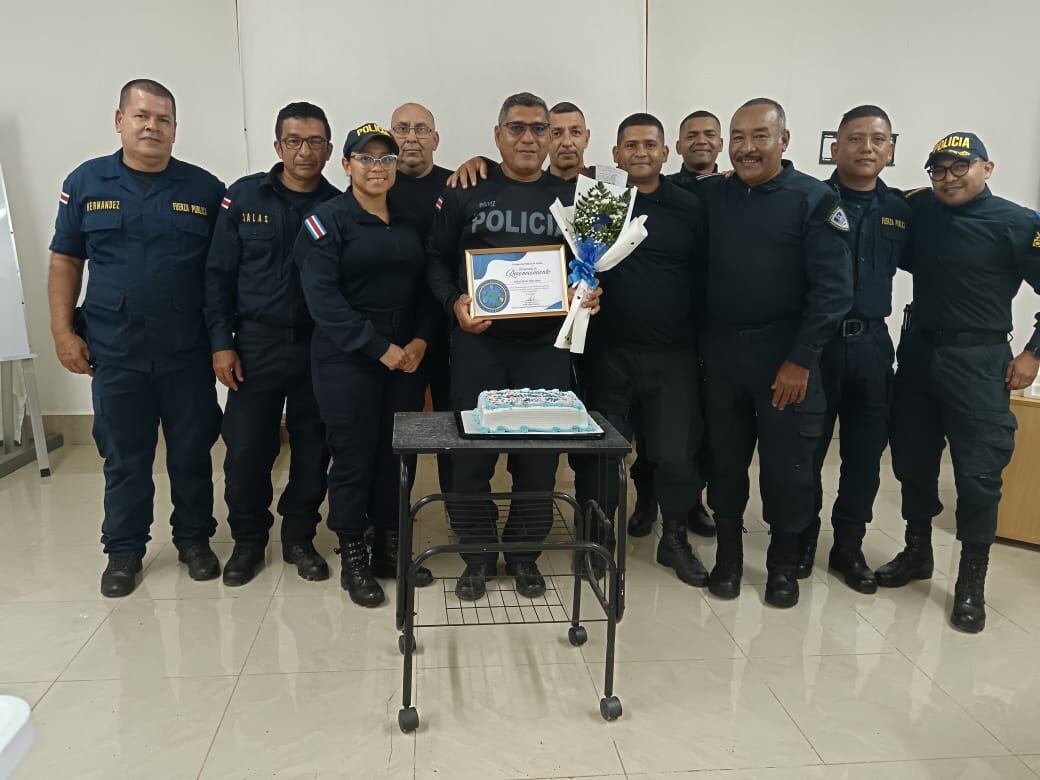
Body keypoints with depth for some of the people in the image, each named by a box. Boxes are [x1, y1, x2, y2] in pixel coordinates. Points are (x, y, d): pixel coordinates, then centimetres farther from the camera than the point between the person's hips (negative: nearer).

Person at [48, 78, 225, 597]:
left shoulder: (205, 189, 2)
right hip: (115, 353, 1)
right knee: (124, 457, 10)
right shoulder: (86, 183, 4)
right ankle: (124, 550, 25)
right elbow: (65, 263, 7)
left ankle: (194, 539, 27)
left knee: (192, 452, 10)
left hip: (189, 352, 0)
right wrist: (63, 332, 0)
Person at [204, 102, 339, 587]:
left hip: (320, 347, 1)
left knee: (312, 448, 8)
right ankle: (248, 540, 24)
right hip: (256, 345, 0)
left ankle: (299, 538, 26)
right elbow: (219, 274, 2)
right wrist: (221, 343, -4)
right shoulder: (243, 197, 2)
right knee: (246, 449, 3)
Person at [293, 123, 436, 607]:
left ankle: (389, 549, 25)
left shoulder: (409, 221, 12)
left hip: (407, 357, 5)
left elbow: (424, 287, 13)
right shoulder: (327, 219, -4)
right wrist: (380, 348, -16)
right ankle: (353, 558, 17)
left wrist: (420, 340, -4)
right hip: (347, 360, -5)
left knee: (398, 453, 8)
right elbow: (323, 298, -13)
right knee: (353, 456, 1)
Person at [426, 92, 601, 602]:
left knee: (540, 456, 7)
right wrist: (454, 302, -12)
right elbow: (437, 260, 6)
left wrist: (591, 294, -6)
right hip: (478, 344, -1)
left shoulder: (570, 197, 10)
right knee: (471, 453, 4)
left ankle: (524, 554, 25)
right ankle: (477, 554, 22)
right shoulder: (467, 192, 5)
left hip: (546, 348, 1)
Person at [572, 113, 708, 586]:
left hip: (673, 353, 1)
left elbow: (703, 277, 6)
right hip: (606, 350, 0)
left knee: (678, 451, 6)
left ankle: (675, 540, 28)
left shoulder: (689, 207, 5)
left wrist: (698, 336, 2)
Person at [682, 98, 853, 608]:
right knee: (725, 461, 11)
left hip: (784, 356, -3)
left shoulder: (815, 200, -5)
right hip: (721, 353, 3)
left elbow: (833, 290, -10)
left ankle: (783, 565, 25)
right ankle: (728, 557, 28)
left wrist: (801, 360, -14)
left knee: (786, 467, 5)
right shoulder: (709, 195, 6)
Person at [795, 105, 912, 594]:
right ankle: (803, 538, 25)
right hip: (815, 341, -3)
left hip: (871, 344, 4)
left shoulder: (900, 210, 8)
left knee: (865, 452, 10)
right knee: (806, 448, 6)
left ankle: (849, 547, 26)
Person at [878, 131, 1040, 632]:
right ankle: (916, 553, 32)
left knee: (978, 471, -1)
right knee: (912, 459, 13)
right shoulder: (917, 211, 4)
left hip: (978, 360, -4)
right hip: (918, 352, 4)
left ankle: (971, 583, 14)